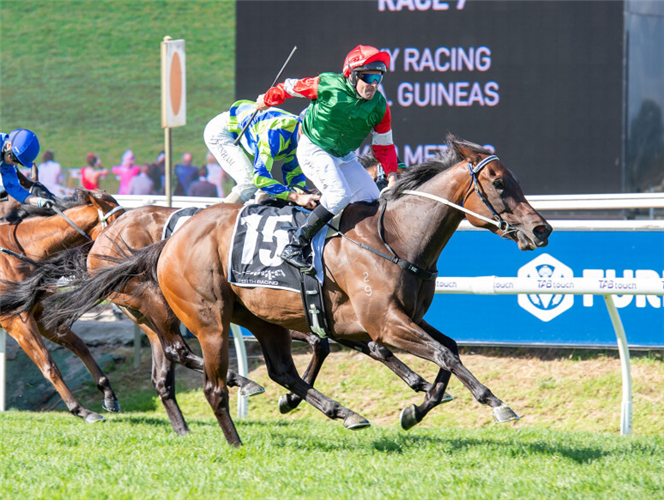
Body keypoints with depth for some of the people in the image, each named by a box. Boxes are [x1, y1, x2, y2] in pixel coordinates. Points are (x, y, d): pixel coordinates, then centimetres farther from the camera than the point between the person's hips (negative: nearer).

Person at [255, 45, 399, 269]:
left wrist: (392, 173, -10)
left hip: (344, 156, 7)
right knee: (340, 194, -27)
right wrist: (267, 100, 12)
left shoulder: (379, 106, -9)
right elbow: (292, 87, -5)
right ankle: (294, 246, -24)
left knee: (372, 200, -2)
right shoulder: (328, 86, -22)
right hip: (313, 149, -7)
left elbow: (383, 145, 4)